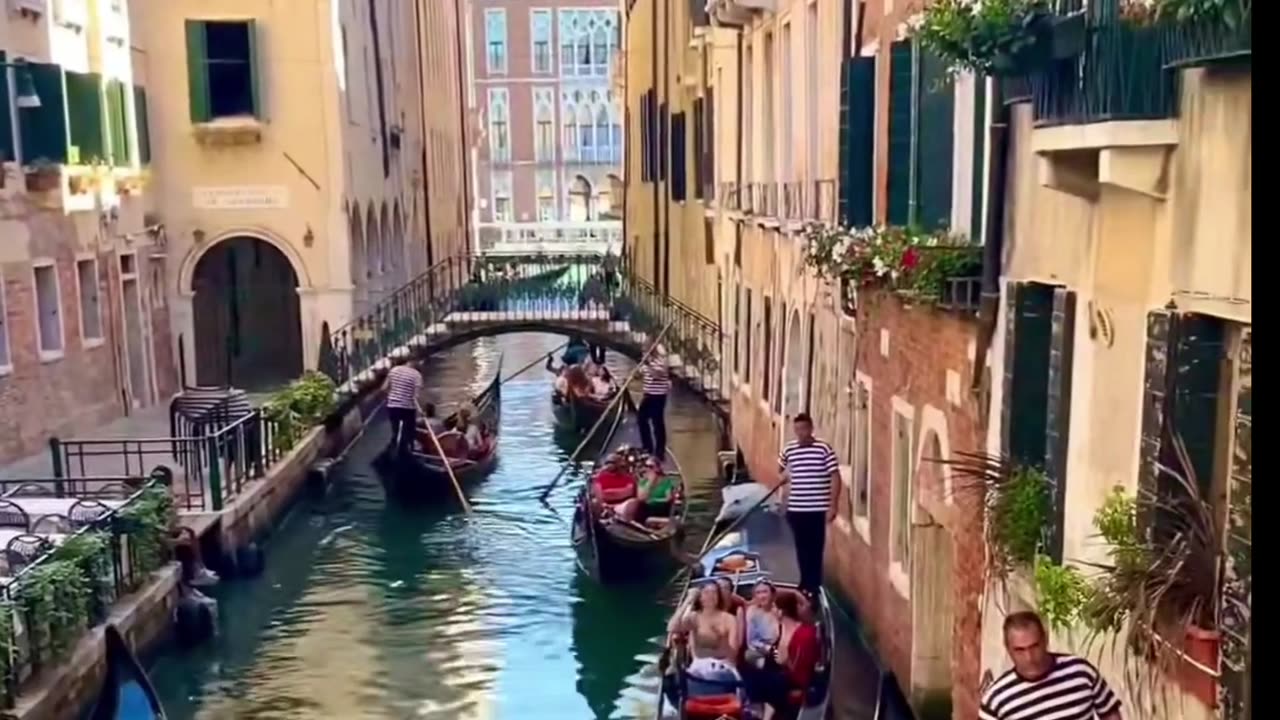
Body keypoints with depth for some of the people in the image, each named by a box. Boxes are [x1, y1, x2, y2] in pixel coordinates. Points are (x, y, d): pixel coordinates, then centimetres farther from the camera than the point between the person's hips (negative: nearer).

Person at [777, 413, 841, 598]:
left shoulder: (824, 449, -8)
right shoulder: (789, 449, 5)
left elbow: (835, 478, -8)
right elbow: (781, 468, 29)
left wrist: (833, 506, -11)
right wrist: (785, 475, 12)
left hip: (817, 509, -4)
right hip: (796, 508, 4)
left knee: (815, 549, 0)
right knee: (801, 548, 13)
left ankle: (813, 586, 7)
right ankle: (806, 583, 27)